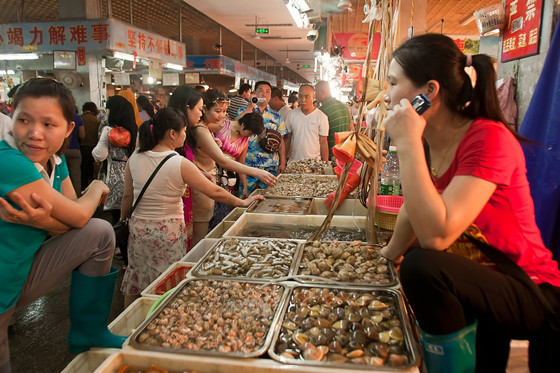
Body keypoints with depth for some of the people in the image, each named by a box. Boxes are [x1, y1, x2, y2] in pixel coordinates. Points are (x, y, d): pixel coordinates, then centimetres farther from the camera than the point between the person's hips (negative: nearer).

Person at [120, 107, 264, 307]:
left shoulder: (135, 158, -3)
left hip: (138, 228, 5)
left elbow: (128, 197, 5)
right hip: (168, 232, -5)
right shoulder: (180, 164, -17)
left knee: (134, 284, 20)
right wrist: (243, 202, 1)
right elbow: (214, 192, -12)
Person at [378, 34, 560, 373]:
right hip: (478, 287, 7)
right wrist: (391, 252, 23)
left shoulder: (489, 139, -25)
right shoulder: (426, 142, -3)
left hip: (532, 293, -7)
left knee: (420, 266, -28)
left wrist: (407, 144, -32)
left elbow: (436, 236, -36)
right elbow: (414, 208, 13)